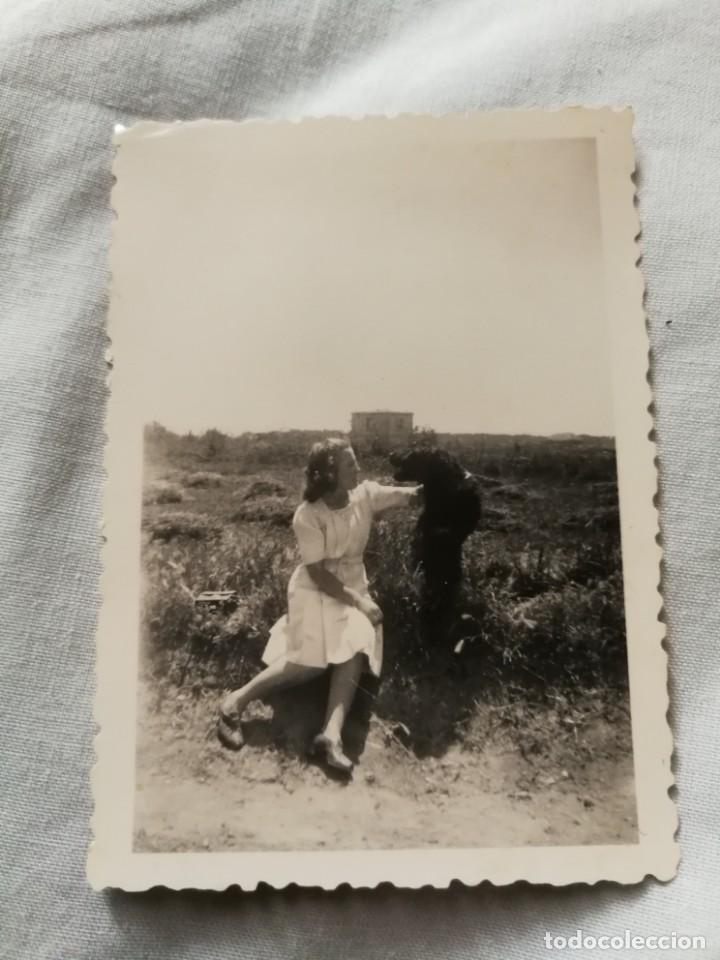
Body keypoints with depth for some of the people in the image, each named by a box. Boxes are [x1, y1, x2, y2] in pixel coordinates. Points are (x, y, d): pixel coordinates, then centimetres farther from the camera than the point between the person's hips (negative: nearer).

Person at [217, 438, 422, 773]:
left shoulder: (366, 494, -4)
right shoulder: (308, 515, -18)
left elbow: (412, 494, -6)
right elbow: (318, 574, -18)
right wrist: (359, 601, -23)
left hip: (354, 587, 5)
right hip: (315, 590, -4)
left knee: (356, 649, -23)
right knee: (311, 659, -22)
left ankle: (332, 734, -34)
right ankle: (236, 701, -13)